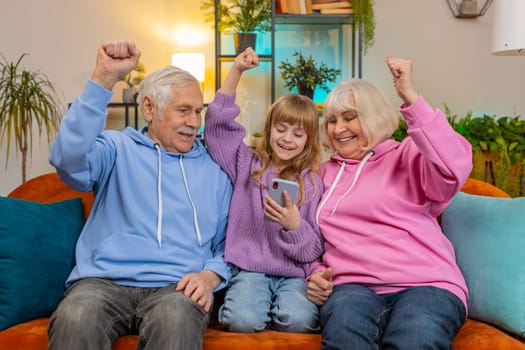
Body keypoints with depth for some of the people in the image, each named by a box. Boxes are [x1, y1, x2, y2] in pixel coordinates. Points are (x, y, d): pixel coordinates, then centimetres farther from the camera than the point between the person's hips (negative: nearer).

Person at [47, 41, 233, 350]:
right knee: (75, 320, -34)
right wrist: (103, 80, -17)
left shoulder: (215, 170, 19)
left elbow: (228, 243, 19)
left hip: (176, 286, 0)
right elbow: (69, 160, -11)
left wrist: (211, 275, -4)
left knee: (177, 319, -37)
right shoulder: (117, 148, 12)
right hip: (105, 280, 0)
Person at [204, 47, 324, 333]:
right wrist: (236, 70, -6)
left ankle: (277, 309, 1)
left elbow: (315, 250, 2)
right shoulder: (248, 166, 9)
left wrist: (295, 226, -20)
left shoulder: (312, 183, 5)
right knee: (243, 320, -29)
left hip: (293, 274, 0)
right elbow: (218, 122, 1)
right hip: (249, 268, 0)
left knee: (299, 319, -30)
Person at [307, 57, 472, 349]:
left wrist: (410, 96, -17)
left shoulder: (407, 157, 9)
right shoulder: (325, 173, 23)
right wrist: (316, 274, 6)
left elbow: (455, 168, -14)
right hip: (353, 286, 2)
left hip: (425, 284, -2)